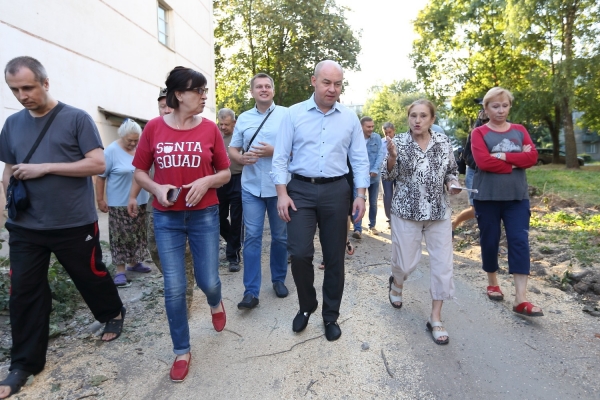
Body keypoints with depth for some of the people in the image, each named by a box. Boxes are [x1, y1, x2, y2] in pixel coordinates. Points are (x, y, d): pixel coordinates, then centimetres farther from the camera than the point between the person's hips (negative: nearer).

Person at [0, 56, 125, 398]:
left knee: (91, 278, 12)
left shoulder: (77, 118, -6)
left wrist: (45, 168, -17)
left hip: (75, 225, -4)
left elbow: (98, 164, -14)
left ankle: (114, 313, 41)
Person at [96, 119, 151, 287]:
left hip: (139, 201, 5)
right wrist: (100, 200, -9)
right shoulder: (111, 151, -12)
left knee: (137, 235, 15)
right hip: (119, 203, -5)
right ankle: (120, 271, 9)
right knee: (120, 237, 2)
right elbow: (100, 177, -8)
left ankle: (134, 263, 31)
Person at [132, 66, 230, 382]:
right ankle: (182, 351, 24)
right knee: (174, 288, 3)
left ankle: (215, 303, 46)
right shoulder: (154, 127, -3)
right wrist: (156, 188, -14)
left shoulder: (210, 128, -3)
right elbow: (139, 171, 5)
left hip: (204, 216, 0)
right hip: (167, 218, 0)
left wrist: (207, 181, -16)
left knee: (207, 281, 6)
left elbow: (226, 172, 3)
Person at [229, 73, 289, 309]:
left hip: (278, 187, -1)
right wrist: (241, 158, -10)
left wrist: (273, 151, -17)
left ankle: (279, 279, 30)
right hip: (251, 187, 2)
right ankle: (251, 292, 6)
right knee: (252, 237, 0)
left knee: (280, 236, 10)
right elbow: (232, 150, 12)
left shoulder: (286, 115, 0)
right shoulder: (243, 119, 10)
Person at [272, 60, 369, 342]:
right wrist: (282, 194, -8)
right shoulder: (294, 113, 2)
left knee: (334, 257, 7)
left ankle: (331, 316, 26)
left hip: (336, 191, 2)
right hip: (301, 190, -1)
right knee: (299, 253, -9)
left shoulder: (350, 118, 7)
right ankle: (306, 306, 21)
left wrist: (361, 195, 0)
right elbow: (281, 157, 0)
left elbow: (360, 160, 8)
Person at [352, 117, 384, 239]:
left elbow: (380, 154, -4)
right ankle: (358, 229, -8)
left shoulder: (377, 138, 3)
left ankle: (372, 226, 28)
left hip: (374, 176, 3)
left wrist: (375, 170, -18)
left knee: (373, 203, 13)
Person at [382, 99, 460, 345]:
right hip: (407, 212, -2)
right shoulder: (399, 142, -4)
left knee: (442, 263, 1)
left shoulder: (443, 142, 3)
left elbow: (451, 171, 15)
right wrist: (392, 157, -23)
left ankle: (436, 318, 15)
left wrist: (452, 184, -6)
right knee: (406, 262, 7)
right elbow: (388, 176, -4)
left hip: (439, 212, 3)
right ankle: (396, 282, 44)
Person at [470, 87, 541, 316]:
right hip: (487, 197, -2)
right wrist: (516, 161, -9)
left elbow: (532, 157, -4)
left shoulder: (520, 131, 10)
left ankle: (521, 299, -4)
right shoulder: (479, 133, -1)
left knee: (519, 242, -6)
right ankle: (493, 283, 29)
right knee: (489, 241, 7)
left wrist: (504, 156, -14)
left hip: (517, 196, 3)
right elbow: (484, 162, -16)